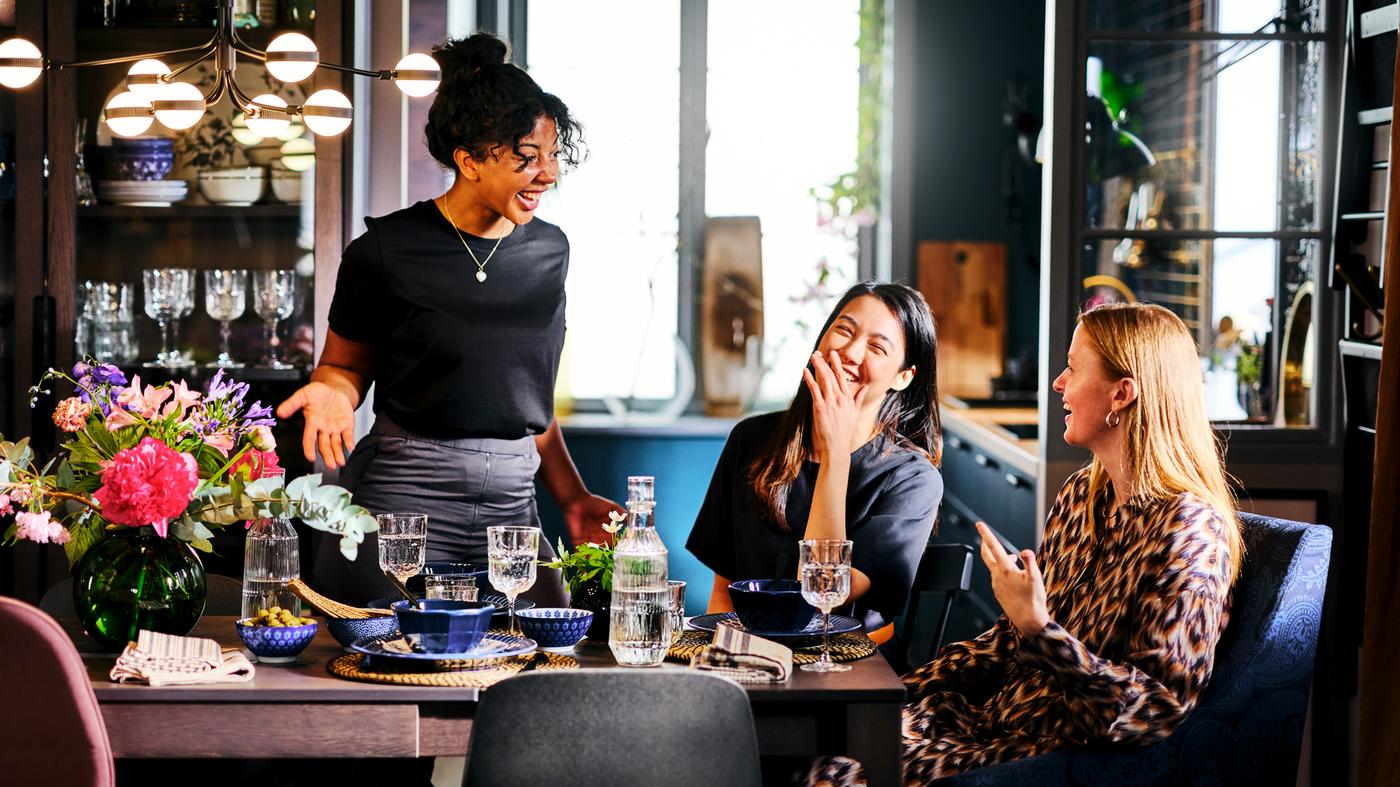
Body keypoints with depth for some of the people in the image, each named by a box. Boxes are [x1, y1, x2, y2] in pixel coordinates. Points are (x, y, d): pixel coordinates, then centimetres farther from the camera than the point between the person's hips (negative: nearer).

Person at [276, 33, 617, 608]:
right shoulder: (387, 250, -5)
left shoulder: (549, 250, 9)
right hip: (403, 497, -4)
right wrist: (332, 395, -17)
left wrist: (572, 497, 14)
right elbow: (345, 365, 6)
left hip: (511, 501, 4)